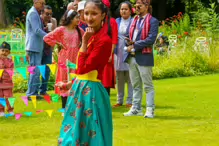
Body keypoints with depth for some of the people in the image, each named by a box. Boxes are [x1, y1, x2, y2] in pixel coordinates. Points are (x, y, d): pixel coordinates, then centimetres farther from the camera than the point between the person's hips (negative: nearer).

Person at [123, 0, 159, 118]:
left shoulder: (153, 21, -7)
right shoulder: (134, 21, 16)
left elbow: (151, 39, -17)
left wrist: (134, 46, -16)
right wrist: (129, 41, -3)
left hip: (144, 57, -7)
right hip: (132, 57, 7)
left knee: (148, 85, -2)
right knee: (135, 85, 13)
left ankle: (150, 110, 1)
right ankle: (136, 108, 19)